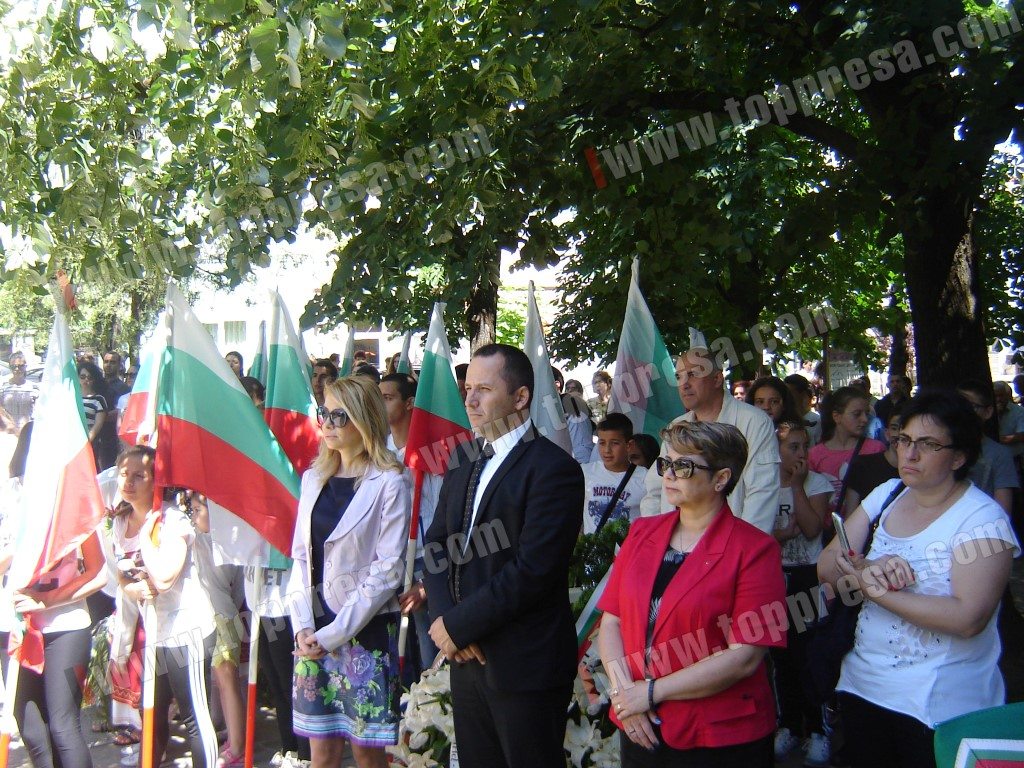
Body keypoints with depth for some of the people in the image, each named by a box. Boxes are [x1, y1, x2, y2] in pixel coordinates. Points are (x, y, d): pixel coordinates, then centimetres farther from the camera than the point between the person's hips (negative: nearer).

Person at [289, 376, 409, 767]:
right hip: (314, 633, 5)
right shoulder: (314, 478, 9)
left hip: (364, 631, -5)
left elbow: (388, 569, -13)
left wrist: (335, 633, -14)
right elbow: (300, 556, 9)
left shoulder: (389, 483, -10)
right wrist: (303, 626, -4)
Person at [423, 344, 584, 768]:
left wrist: (458, 625, -14)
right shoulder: (463, 462, 11)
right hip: (467, 658, 7)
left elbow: (532, 570, -21)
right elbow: (436, 544, 10)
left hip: (525, 665, -7)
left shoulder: (554, 468, -14)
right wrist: (443, 618, -7)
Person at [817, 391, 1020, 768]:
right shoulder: (887, 495, 4)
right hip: (863, 685, 6)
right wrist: (868, 569, -22)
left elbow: (969, 619, -25)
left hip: (939, 708, -5)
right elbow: (826, 565, 0)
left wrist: (874, 589, -23)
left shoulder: (982, 518, -14)